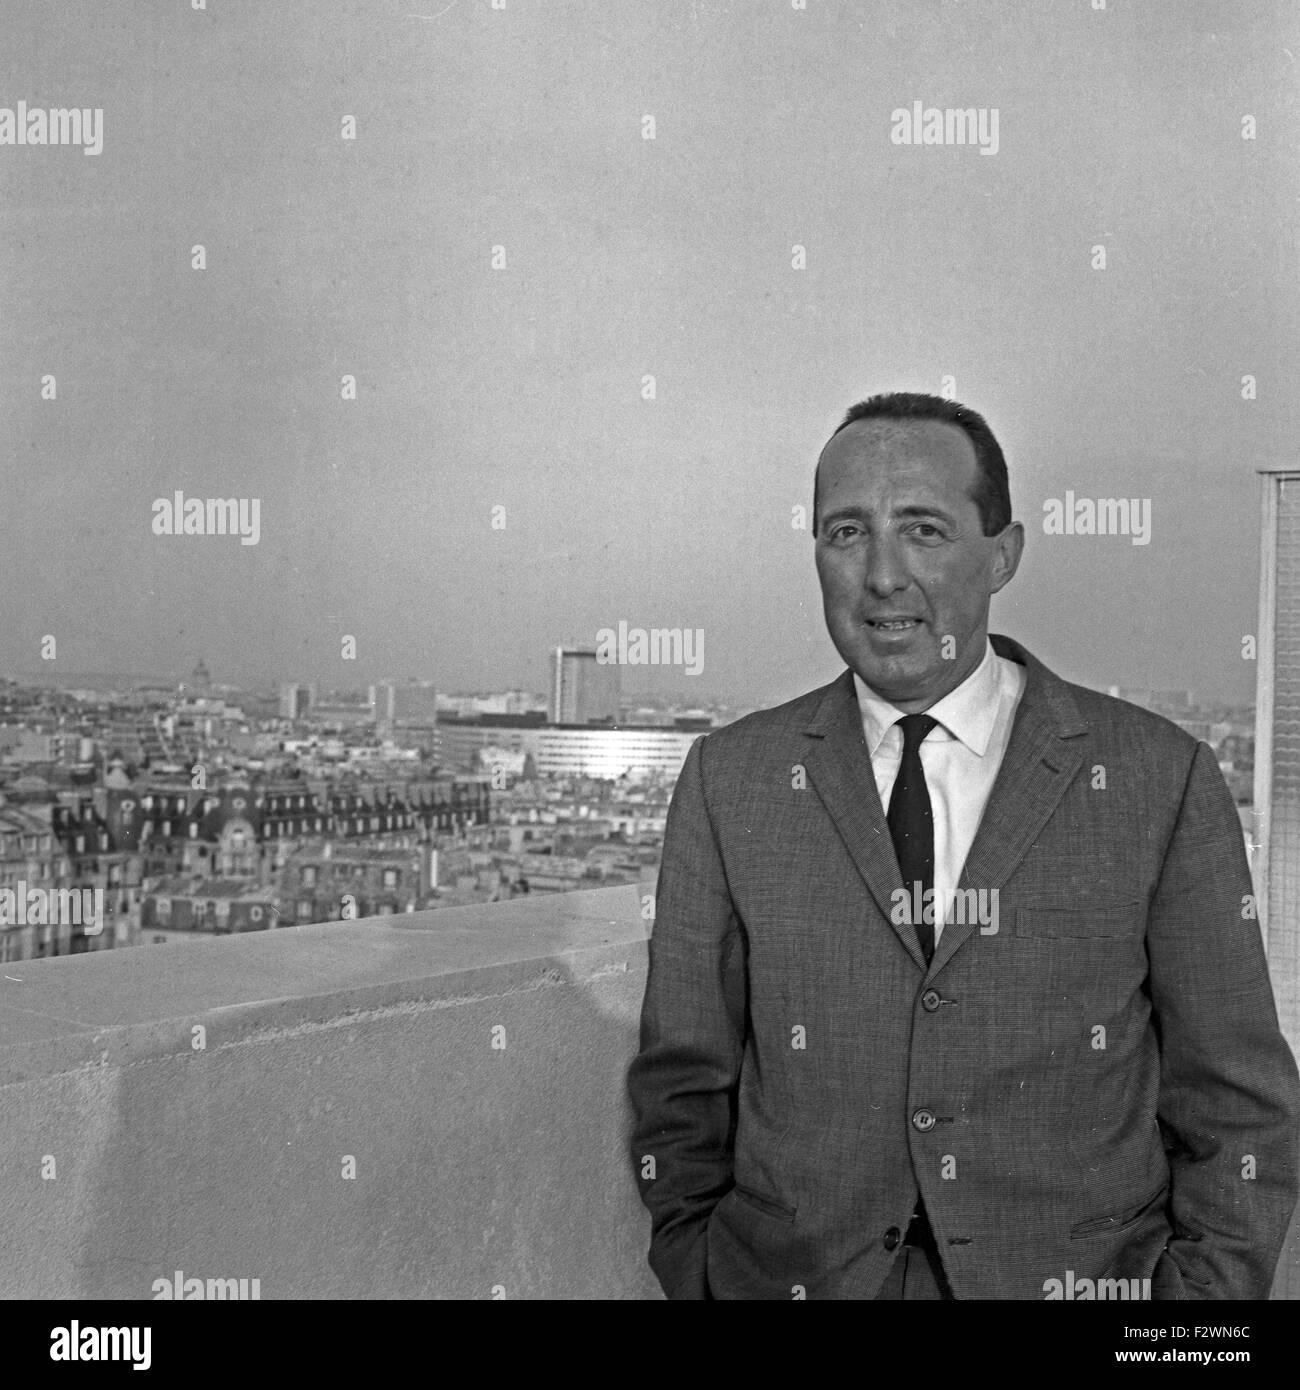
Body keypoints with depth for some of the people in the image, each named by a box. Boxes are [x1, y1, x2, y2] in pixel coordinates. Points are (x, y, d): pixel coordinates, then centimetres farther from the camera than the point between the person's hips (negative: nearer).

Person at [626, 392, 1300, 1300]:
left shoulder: (1161, 779, -4)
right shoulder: (729, 779, -1)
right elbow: (682, 1088, 3)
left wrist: (1205, 1283, -9)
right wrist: (701, 1272, -5)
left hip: (1083, 1276, 0)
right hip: (792, 1274, 1)